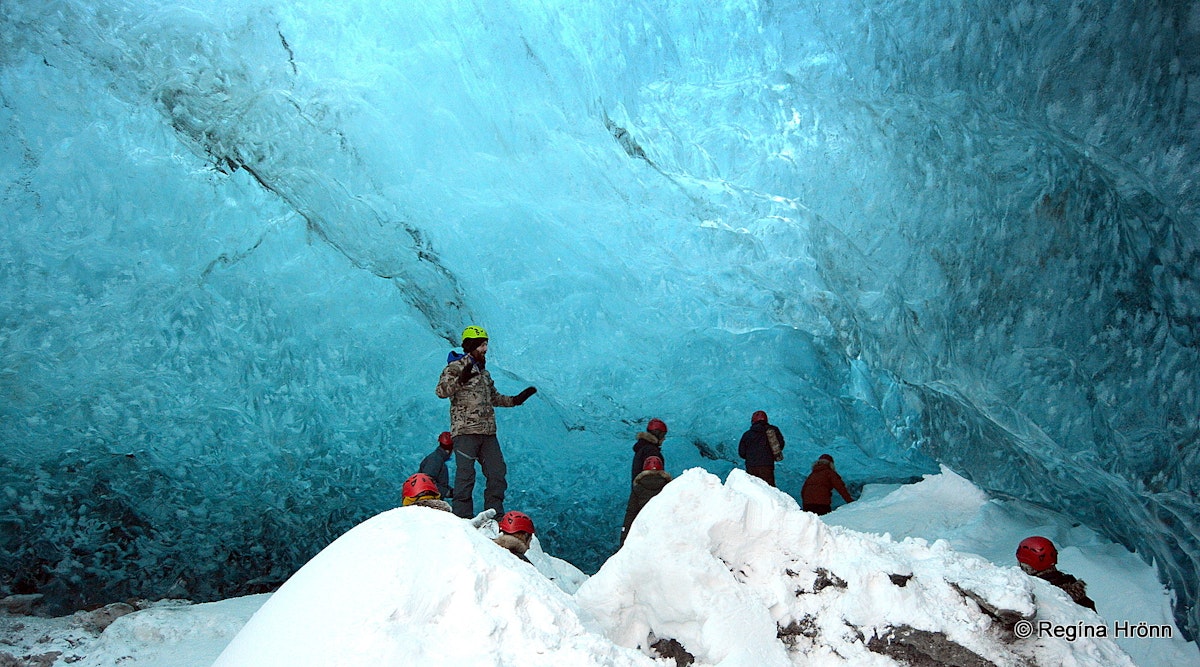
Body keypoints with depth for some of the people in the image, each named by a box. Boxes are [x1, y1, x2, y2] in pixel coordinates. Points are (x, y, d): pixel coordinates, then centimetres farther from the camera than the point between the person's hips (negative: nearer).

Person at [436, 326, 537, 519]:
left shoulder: (484, 371, 23)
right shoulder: (455, 367, -2)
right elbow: (441, 391, -17)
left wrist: (516, 400, 23)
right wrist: (460, 380, -32)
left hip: (488, 432, 8)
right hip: (465, 431, -8)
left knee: (497, 472, 5)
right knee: (466, 473, -9)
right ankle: (462, 517, -5)